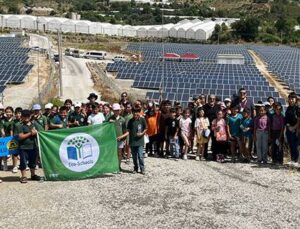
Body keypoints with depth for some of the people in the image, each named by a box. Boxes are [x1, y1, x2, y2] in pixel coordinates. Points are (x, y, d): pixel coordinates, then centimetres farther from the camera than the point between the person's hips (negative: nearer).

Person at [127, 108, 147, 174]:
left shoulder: (142, 120, -2)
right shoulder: (131, 121, 5)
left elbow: (146, 129, 5)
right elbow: (128, 129, 13)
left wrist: (142, 133, -11)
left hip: (140, 140, -3)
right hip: (132, 141, 3)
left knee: (140, 155, -8)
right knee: (134, 156, 10)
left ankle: (142, 169, 2)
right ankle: (135, 168, 22)